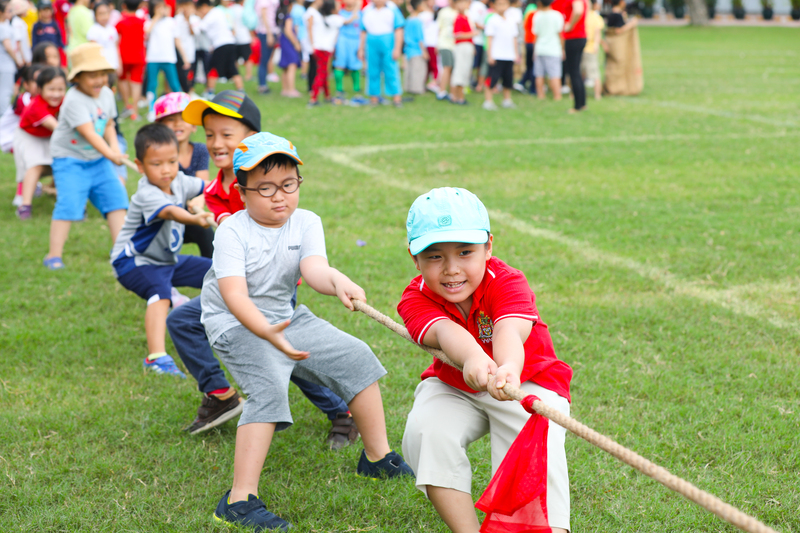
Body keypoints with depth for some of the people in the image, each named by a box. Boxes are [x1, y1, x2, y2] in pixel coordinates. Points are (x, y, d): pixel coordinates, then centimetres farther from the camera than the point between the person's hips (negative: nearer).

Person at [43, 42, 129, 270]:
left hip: (98, 159, 7)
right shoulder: (74, 101, -23)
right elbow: (88, 133, -30)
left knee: (115, 196, 1)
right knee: (69, 204, -15)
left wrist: (115, 147, -7)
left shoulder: (106, 95, 2)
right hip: (70, 160, -7)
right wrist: (111, 155, -38)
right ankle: (54, 255, -8)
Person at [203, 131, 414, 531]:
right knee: (268, 386, -29)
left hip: (285, 317, 6)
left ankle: (377, 457, 21)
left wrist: (337, 283, -49)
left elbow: (314, 268, -25)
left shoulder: (306, 223, -6)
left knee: (355, 357, 4)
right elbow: (234, 295, -30)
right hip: (236, 324, -6)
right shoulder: (232, 231, -19)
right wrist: (267, 332, -48)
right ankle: (240, 500, -31)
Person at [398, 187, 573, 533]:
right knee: (424, 431, -25)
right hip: (453, 387, 2)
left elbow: (508, 331, -47)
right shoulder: (416, 300, -19)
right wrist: (473, 359, -69)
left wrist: (508, 370, -73)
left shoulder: (508, 283, -24)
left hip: (530, 381, -2)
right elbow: (445, 331, -44)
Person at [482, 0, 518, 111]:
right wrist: (490, 55, -9)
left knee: (508, 80, 9)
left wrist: (516, 54, 16)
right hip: (496, 56, -5)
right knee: (493, 79, -6)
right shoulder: (492, 21, -4)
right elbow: (489, 38, -5)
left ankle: (507, 100, 19)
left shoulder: (511, 22, 12)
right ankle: (488, 101, -1)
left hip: (509, 56, 5)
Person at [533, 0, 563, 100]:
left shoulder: (537, 16, 1)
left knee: (539, 75, 7)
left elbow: (536, 35, 6)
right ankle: (557, 96, -7)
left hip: (539, 49, 3)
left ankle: (540, 95, 10)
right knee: (555, 75, -4)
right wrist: (562, 49, 5)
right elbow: (560, 33, -4)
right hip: (553, 50, -3)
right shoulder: (557, 15, -6)